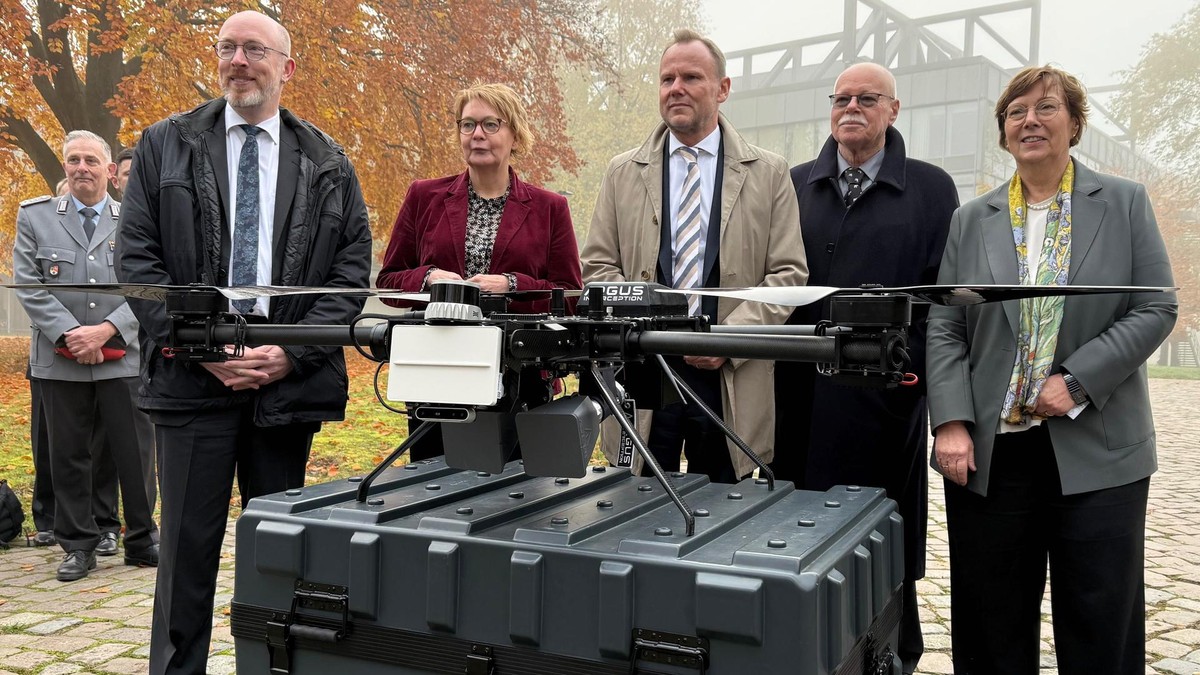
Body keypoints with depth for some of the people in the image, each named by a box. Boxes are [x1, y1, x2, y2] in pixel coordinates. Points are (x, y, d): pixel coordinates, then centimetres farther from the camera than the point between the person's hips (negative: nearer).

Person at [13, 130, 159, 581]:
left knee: (135, 452, 4)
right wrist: (70, 333, -12)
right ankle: (78, 545, 20)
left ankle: (141, 540, 18)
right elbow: (28, 286, 0)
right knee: (69, 456, 8)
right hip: (59, 362, 1)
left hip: (123, 358, -1)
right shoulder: (34, 217, 8)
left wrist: (107, 329, -13)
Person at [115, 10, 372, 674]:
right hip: (192, 372, 0)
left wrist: (291, 353, -8)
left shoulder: (328, 165, 9)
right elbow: (136, 258, 2)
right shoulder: (165, 145, 8)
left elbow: (352, 270, 3)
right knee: (189, 541, 4)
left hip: (290, 375, 1)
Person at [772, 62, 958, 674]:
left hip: (884, 392, -2)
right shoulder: (794, 184, 12)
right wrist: (772, 360, 1)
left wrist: (914, 364, -11)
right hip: (799, 388, 2)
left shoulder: (931, 188, 6)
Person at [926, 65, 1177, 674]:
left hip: (1096, 451, -1)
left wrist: (1076, 382, -14)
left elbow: (1156, 309, -2)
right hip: (988, 452, 1)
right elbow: (944, 329, 3)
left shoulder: (1125, 204, 6)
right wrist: (951, 423, -8)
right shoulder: (971, 220, 9)